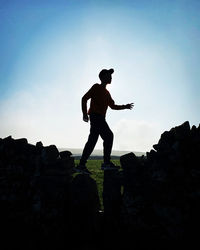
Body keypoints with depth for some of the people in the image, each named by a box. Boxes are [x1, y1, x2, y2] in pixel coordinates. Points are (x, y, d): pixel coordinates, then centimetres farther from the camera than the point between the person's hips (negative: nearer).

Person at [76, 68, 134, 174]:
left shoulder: (106, 92, 27)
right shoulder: (96, 87, 3)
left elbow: (113, 106, 28)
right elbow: (84, 98, -4)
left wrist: (125, 107, 20)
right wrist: (85, 113, -13)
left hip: (100, 118, 8)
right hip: (95, 115, -8)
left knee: (92, 141, 3)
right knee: (108, 135, -16)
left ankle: (81, 165, 6)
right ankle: (106, 163, -12)